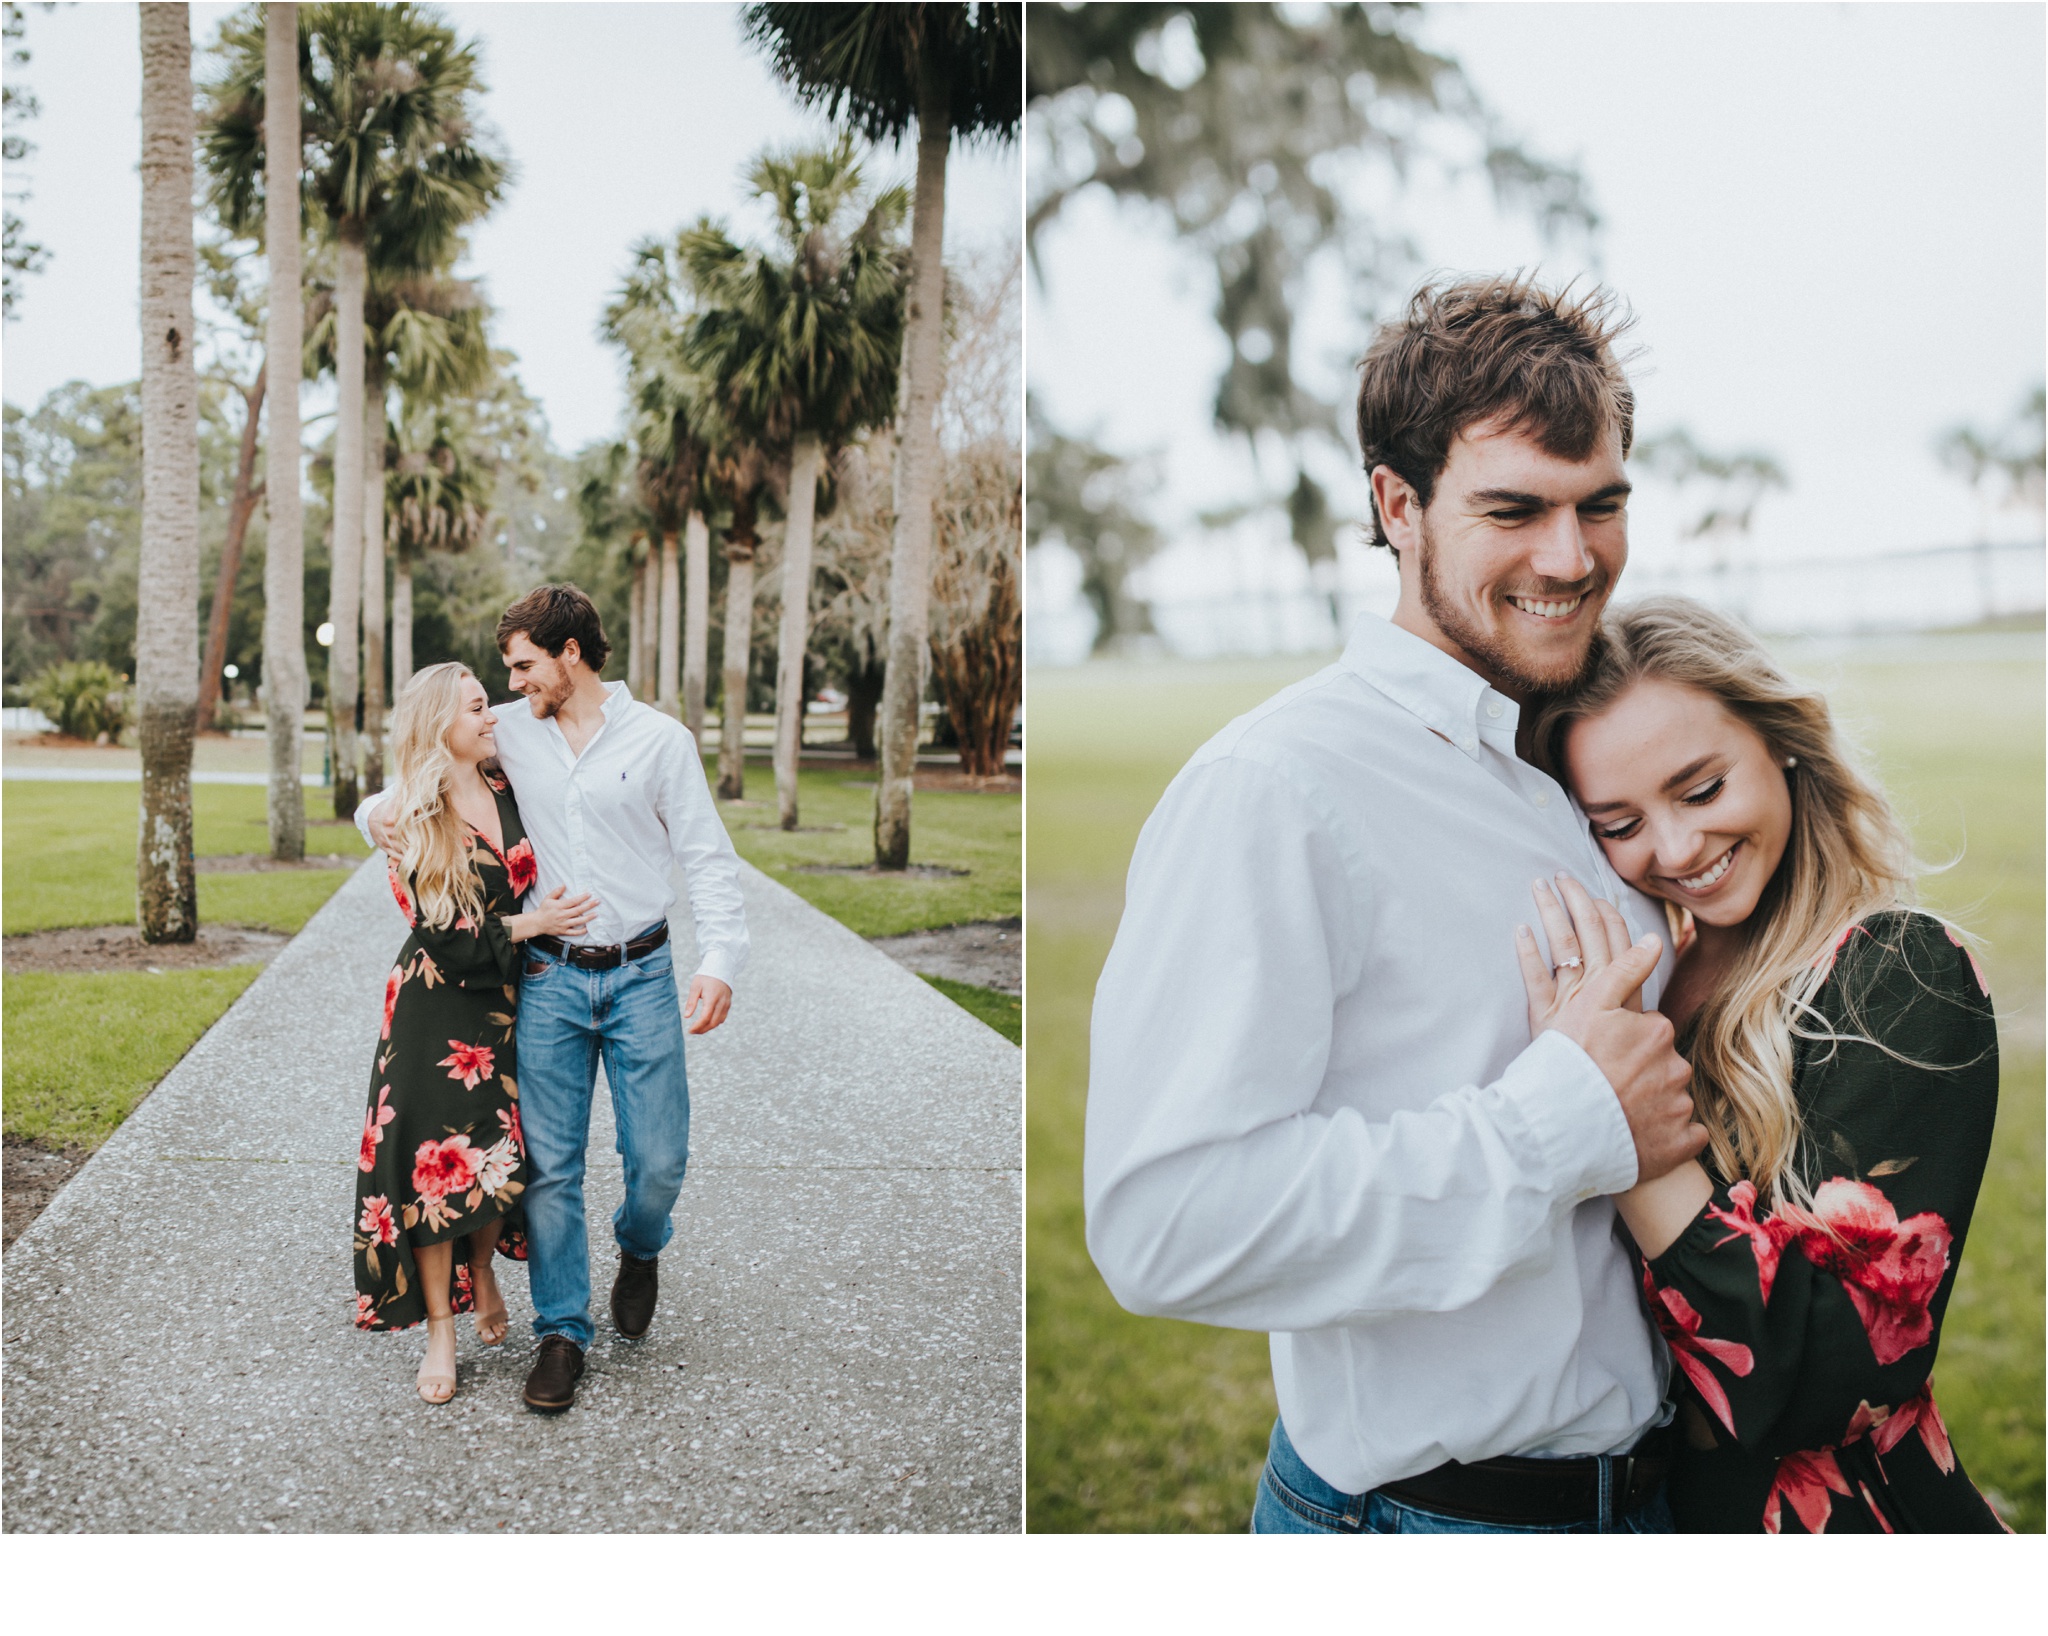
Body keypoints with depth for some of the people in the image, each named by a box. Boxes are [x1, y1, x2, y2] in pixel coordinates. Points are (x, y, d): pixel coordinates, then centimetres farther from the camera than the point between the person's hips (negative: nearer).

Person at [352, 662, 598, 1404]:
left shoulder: (509, 796, 3)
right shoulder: (413, 821, -9)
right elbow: (442, 933, -13)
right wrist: (531, 924, -13)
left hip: (504, 1002, 4)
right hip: (435, 1006, -4)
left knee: (498, 1156, 5)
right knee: (437, 1161, -3)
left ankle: (482, 1270, 34)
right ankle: (440, 1331, 9)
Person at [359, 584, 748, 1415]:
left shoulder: (660, 738, 0)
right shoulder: (511, 732, 8)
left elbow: (709, 858, -1)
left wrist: (720, 960, -13)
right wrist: (376, 810, 5)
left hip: (641, 974, -2)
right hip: (550, 978, 2)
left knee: (659, 1161, 0)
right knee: (549, 1164, 1)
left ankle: (639, 1246, 34)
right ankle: (562, 1332, 15)